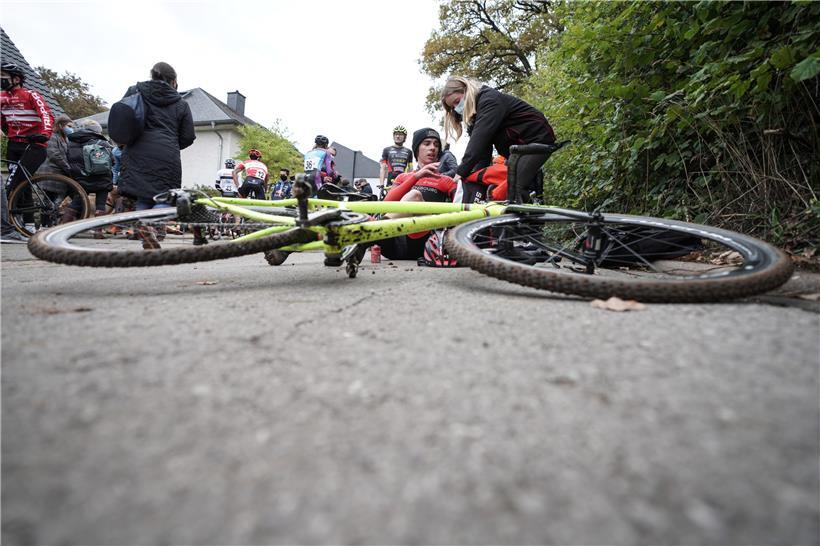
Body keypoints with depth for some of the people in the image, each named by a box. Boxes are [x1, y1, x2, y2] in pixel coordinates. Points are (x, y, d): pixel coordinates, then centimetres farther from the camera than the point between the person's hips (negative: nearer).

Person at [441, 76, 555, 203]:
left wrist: (461, 171, -36)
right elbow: (483, 148, -2)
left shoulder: (490, 100, -17)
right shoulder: (475, 115, 10)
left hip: (537, 139, -10)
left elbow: (480, 138, -30)